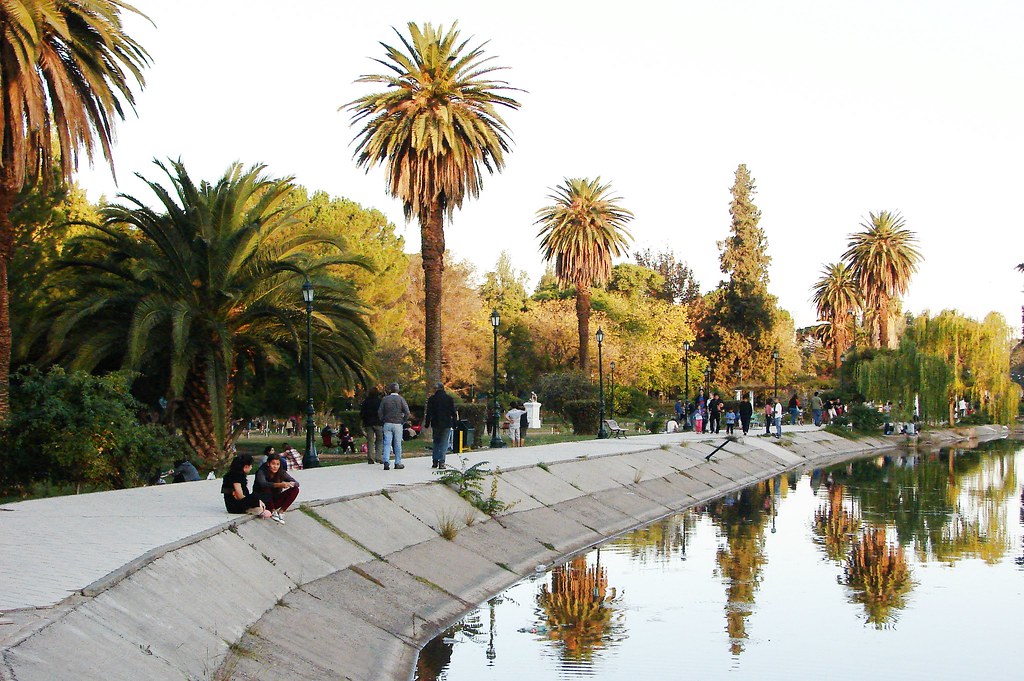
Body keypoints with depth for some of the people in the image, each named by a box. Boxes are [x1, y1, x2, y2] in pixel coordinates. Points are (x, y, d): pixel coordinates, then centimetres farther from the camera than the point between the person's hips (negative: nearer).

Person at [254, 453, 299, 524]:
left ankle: (280, 512, -17)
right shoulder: (261, 472, -18)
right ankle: (273, 512, -21)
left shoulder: (281, 472, -7)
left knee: (295, 489, -12)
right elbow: (263, 484, -40)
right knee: (266, 488, -34)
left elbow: (296, 483, -12)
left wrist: (290, 484, -37)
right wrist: (279, 485, -53)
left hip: (274, 501, 4)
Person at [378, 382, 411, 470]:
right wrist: (403, 421, 3)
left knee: (387, 443, 0)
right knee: (397, 444, 5)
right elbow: (407, 413, -9)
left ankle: (386, 461, -16)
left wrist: (383, 421, 10)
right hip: (397, 424, -1)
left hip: (387, 424, 1)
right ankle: (398, 463, 10)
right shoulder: (401, 399, -2)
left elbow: (379, 412, 0)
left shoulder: (385, 399, 2)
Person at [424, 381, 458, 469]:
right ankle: (441, 462, -7)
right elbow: (453, 412, 2)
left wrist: (427, 424, 6)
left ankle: (434, 461, 9)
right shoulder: (450, 398, 0)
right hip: (447, 424, -1)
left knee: (436, 443, 14)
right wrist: (454, 424, 9)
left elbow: (428, 413, -1)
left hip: (436, 424, 1)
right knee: (444, 443, 2)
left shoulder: (431, 399, -2)